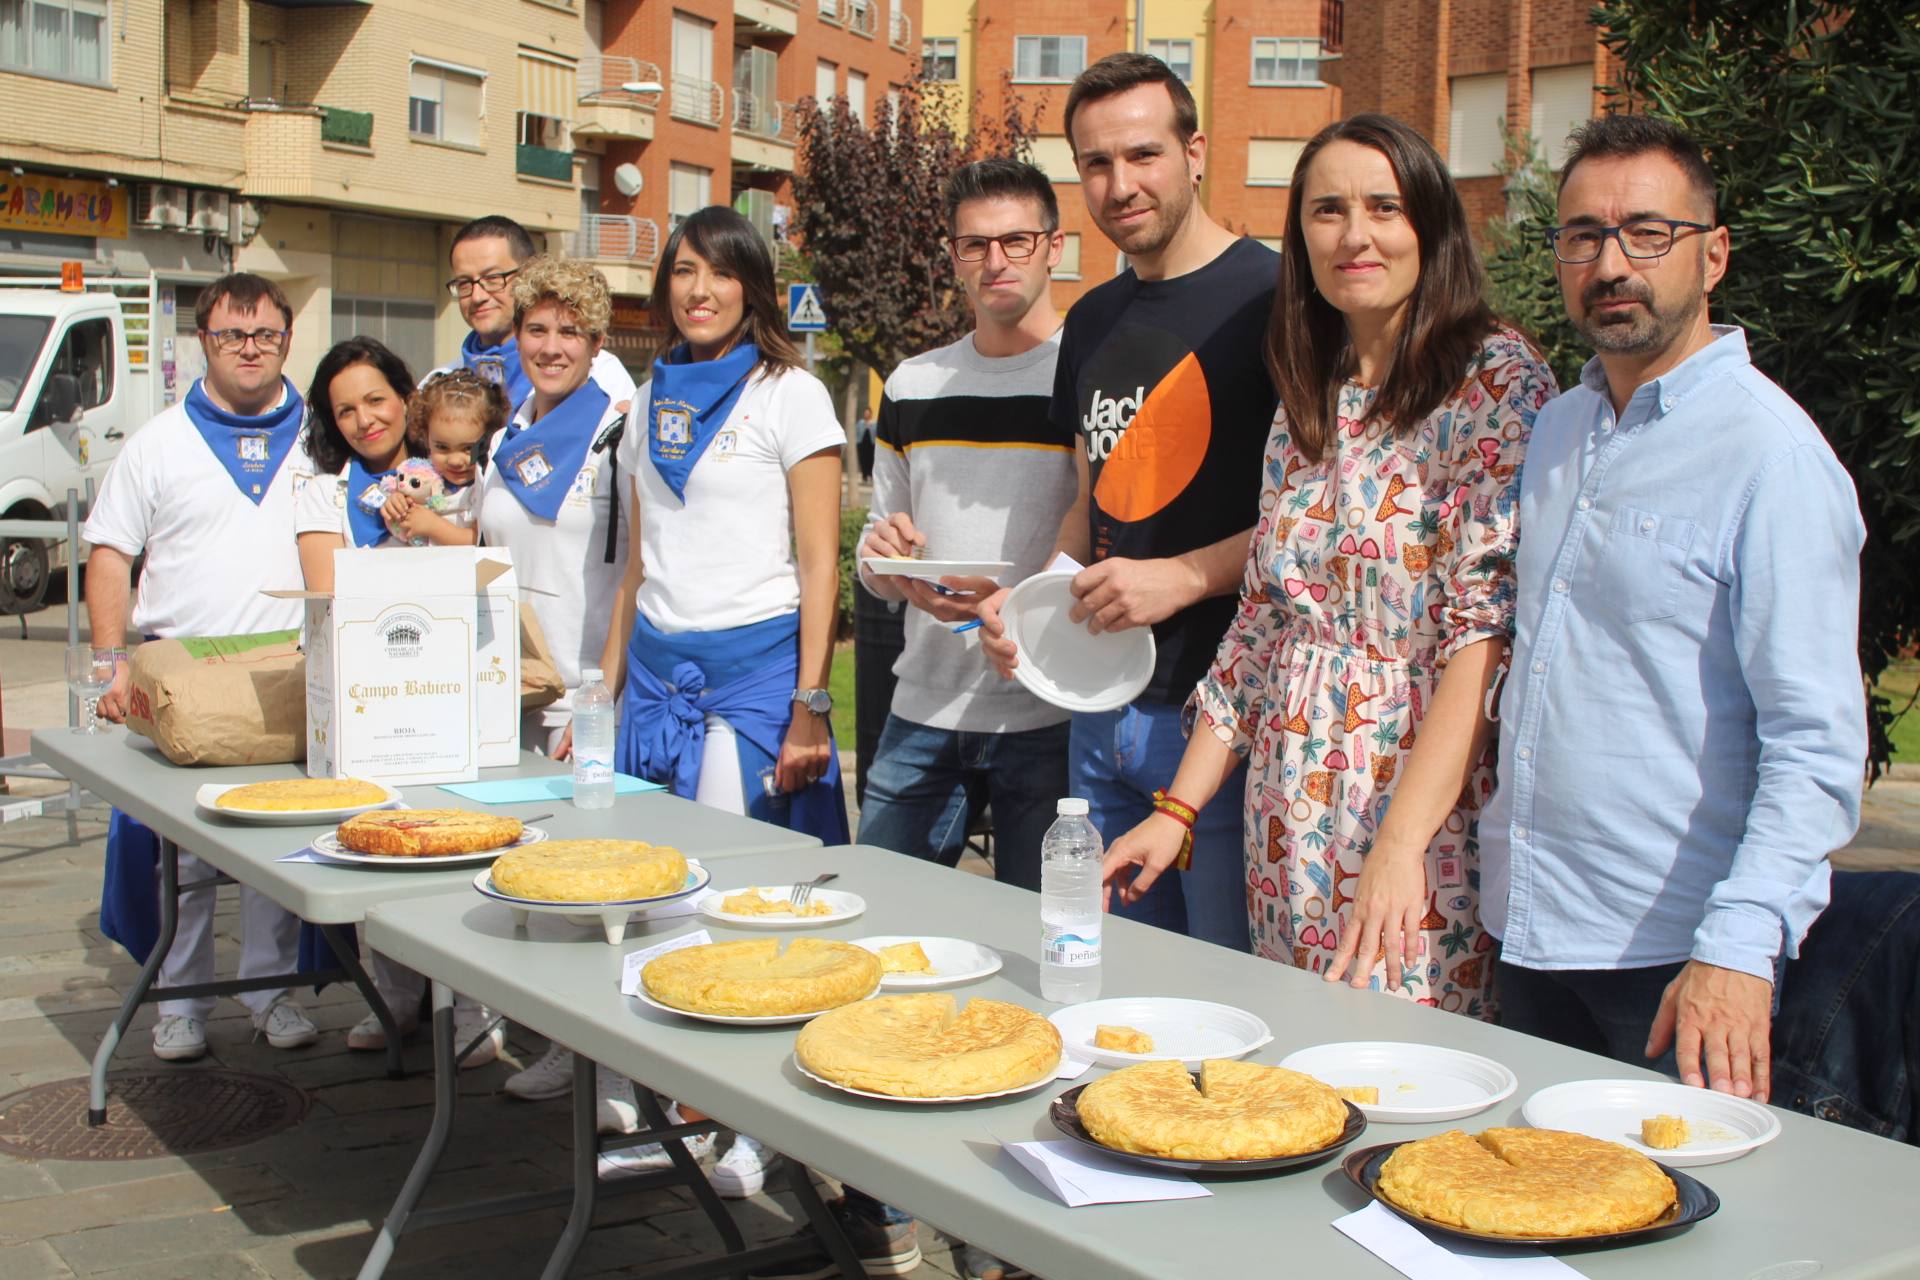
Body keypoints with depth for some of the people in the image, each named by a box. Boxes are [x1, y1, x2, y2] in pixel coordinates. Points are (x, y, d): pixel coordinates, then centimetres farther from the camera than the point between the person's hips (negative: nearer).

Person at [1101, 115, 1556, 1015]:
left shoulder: (1496, 380, -8)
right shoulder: (1306, 400, 13)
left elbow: (1490, 626, -17)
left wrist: (1401, 839, -24)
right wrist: (1176, 811, 9)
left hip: (1429, 801, -6)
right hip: (1290, 825, 6)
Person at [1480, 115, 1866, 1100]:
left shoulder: (1771, 452, -13)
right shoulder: (1556, 431, 11)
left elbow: (1816, 745, -18)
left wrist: (1737, 949, -26)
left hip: (1676, 957, -7)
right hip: (1529, 932, 7)